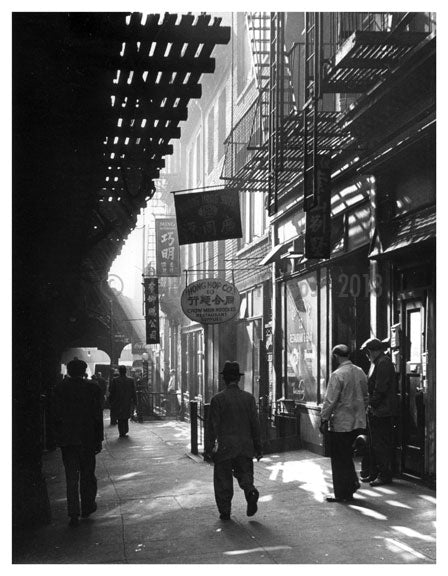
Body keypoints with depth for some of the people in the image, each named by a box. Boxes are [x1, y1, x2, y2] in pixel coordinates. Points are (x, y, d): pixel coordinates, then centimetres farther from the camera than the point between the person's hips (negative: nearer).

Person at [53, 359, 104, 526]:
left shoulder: (60, 388, -1)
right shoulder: (92, 388, -4)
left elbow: (56, 416, -1)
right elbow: (98, 416, -5)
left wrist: (58, 437, 5)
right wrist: (99, 440, 1)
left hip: (67, 439, 1)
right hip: (87, 439, -1)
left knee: (71, 477, 3)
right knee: (87, 475, 15)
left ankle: (74, 514, 0)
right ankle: (87, 507, 24)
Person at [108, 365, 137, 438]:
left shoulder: (115, 381, -10)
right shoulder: (131, 381, -5)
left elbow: (111, 392, -5)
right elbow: (134, 393, -1)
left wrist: (110, 402, 3)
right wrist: (134, 402, 6)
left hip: (118, 404, -2)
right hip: (128, 404, 2)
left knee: (120, 419, 8)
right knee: (126, 418, 18)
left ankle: (122, 433, 5)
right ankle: (125, 432, 17)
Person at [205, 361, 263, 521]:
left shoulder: (218, 399, -8)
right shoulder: (249, 398, 0)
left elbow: (212, 426, -7)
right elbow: (255, 424, 2)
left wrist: (208, 449, -2)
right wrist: (258, 447, 10)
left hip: (225, 448, -2)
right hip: (246, 447, 3)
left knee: (223, 480, 8)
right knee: (245, 474, 15)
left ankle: (225, 512, 10)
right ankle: (251, 491, -14)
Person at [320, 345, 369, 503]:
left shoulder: (338, 375, -18)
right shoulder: (360, 372, 5)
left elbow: (330, 401, -17)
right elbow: (366, 397, 14)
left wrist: (323, 419, -7)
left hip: (340, 423, -7)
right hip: (358, 422, 7)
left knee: (339, 459, 5)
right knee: (347, 455, 22)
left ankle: (342, 494, 11)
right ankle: (353, 482, 18)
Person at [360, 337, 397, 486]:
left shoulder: (383, 363, -14)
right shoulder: (377, 363, 17)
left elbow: (380, 389, -20)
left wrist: (372, 404, -14)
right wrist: (370, 405, 12)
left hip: (381, 412, -10)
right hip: (374, 411, 10)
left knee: (381, 445, -5)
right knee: (374, 444, 14)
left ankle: (385, 475, 0)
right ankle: (375, 473, 21)